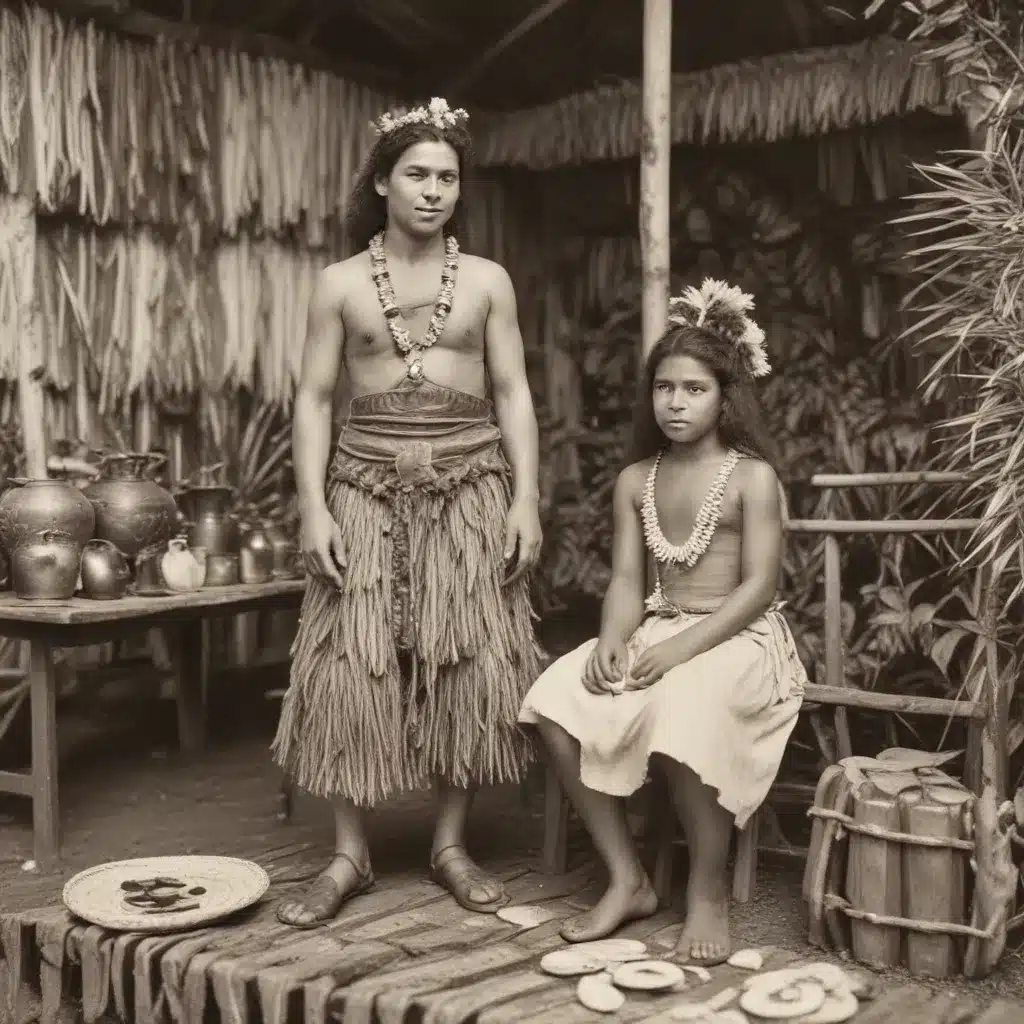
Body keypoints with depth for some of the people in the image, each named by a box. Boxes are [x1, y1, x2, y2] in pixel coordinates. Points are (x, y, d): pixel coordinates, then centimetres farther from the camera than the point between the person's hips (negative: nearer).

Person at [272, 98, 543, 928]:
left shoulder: (487, 280, 6)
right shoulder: (341, 284, 5)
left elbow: (513, 396, 4)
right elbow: (314, 400, 2)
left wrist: (526, 498, -5)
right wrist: (314, 507, -8)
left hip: (470, 488, 1)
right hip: (367, 489, 0)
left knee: (471, 665, 1)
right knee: (352, 669, -2)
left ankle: (452, 843, 15)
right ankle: (350, 855, 10)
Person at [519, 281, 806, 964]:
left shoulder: (753, 477, -4)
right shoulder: (635, 481, 12)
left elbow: (759, 585, -11)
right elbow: (627, 580, 6)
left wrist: (684, 647, -23)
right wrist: (613, 639, -16)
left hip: (737, 637, -5)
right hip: (658, 630, 5)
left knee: (684, 705, -38)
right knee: (555, 701, -21)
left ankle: (709, 890, -14)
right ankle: (627, 879, -9)